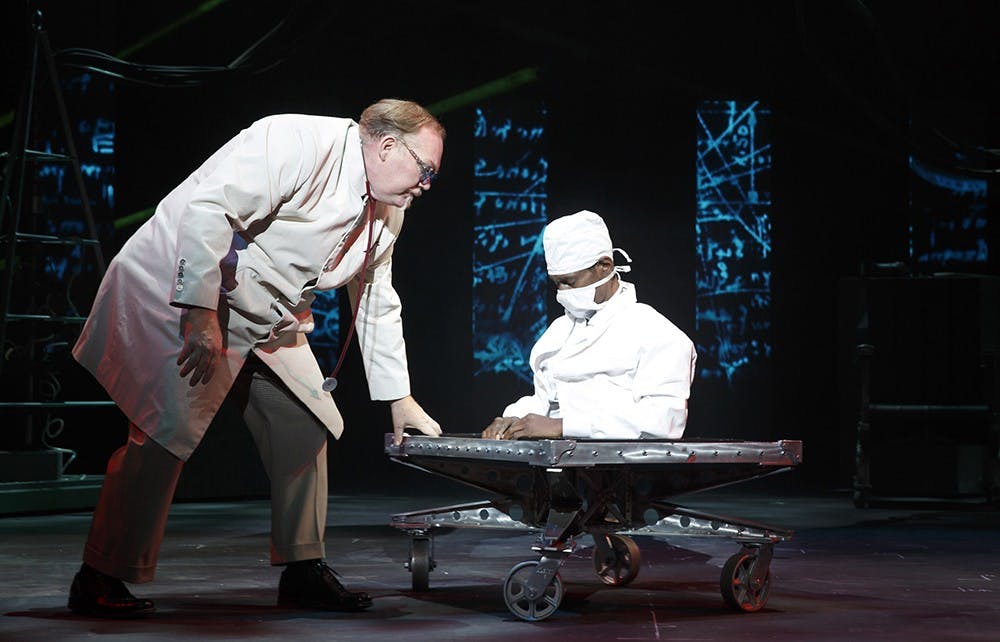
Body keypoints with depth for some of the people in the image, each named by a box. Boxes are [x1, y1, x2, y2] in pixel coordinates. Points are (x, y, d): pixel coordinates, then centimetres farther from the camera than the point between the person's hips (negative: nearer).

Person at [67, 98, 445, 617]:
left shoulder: (385, 214, 7)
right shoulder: (297, 143, -22)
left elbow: (377, 303, 18)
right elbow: (206, 209, -29)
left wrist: (399, 399, 16)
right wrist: (201, 315, -31)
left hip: (263, 321, 9)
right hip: (180, 292, -9)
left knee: (306, 426, 3)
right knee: (165, 432, -14)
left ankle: (303, 573, 14)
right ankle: (99, 582, -2)